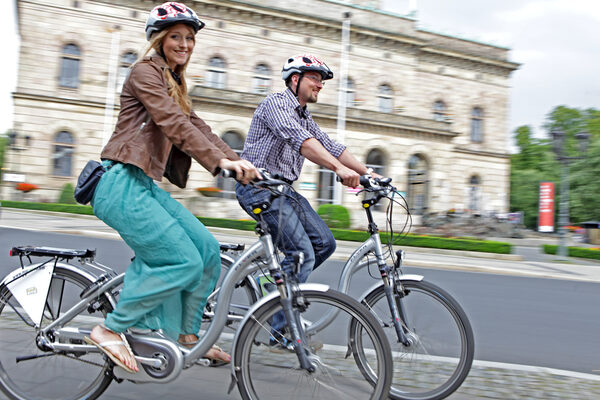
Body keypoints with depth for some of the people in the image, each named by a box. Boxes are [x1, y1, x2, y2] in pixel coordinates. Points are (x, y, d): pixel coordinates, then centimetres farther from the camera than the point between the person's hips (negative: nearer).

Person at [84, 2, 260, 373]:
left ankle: (188, 335, 15)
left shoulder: (174, 83, 22)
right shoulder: (145, 71, -5)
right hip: (121, 183, -9)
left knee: (207, 249, 1)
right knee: (184, 260, -15)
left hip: (145, 185, 9)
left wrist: (239, 160, -3)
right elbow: (174, 124, -21)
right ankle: (110, 330, 1)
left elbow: (197, 127, 11)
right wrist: (221, 161, -31)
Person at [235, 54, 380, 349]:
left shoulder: (304, 116, 19)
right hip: (258, 186, -9)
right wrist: (339, 168, -39)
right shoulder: (275, 103, -10)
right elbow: (300, 139, -28)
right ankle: (279, 330, -8)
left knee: (325, 243, 0)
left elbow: (329, 145, 14)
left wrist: (367, 172, 3)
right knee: (302, 253, -17)